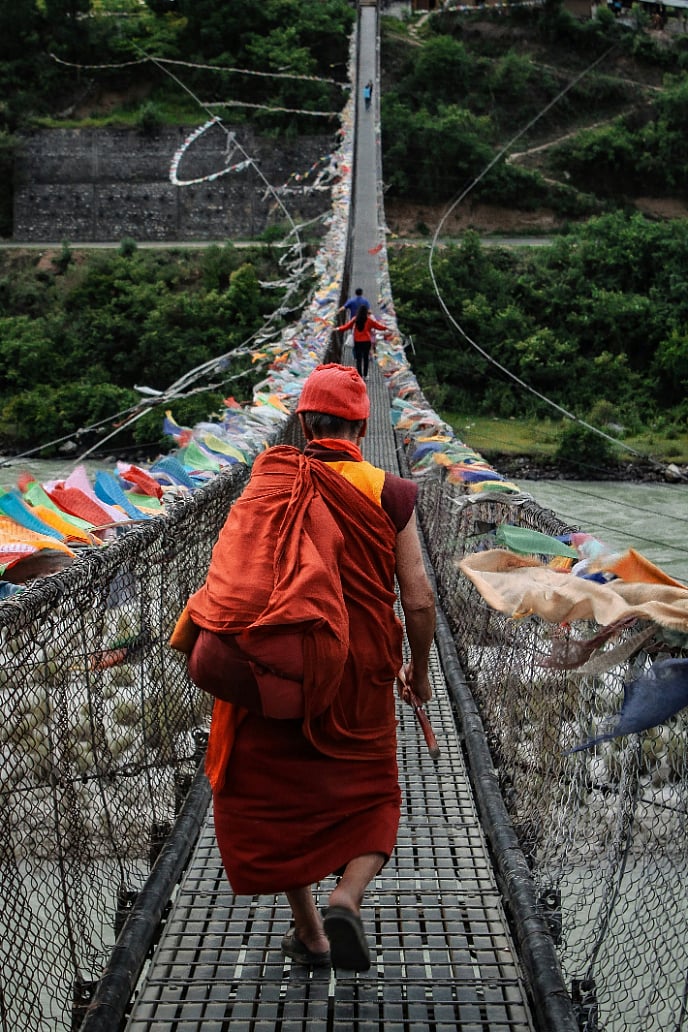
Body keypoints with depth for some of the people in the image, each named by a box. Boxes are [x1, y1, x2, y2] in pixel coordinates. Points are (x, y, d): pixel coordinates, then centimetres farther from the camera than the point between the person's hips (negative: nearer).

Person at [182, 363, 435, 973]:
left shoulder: (265, 484, -4)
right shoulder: (389, 492, -5)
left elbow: (228, 585, -8)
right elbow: (418, 599, -7)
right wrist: (419, 669, 10)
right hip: (360, 675, 0)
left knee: (276, 797, 17)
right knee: (371, 796, 18)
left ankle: (308, 931, 23)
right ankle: (346, 899, -5)